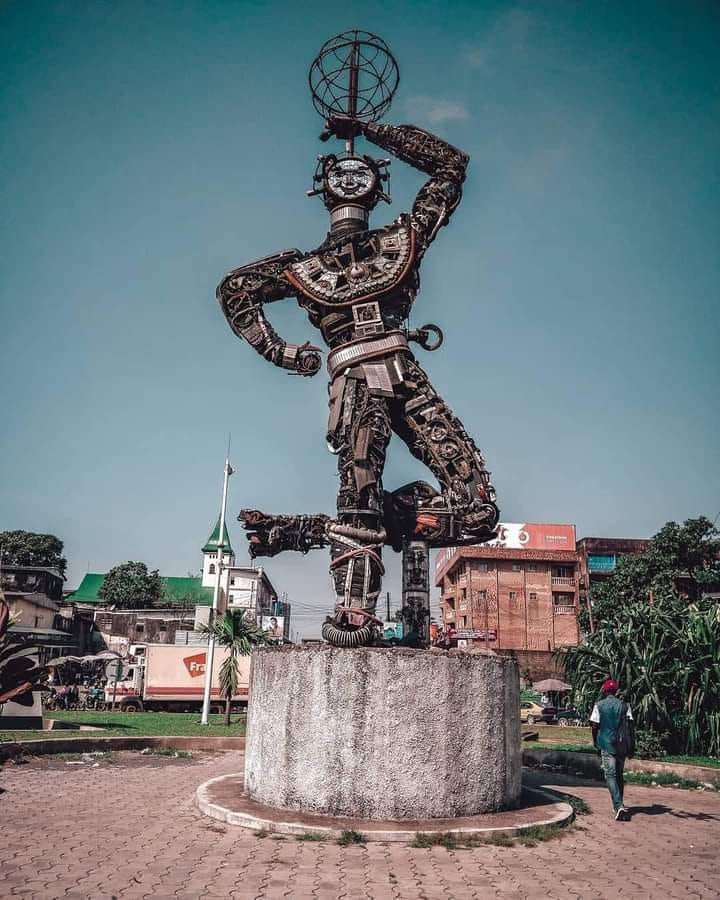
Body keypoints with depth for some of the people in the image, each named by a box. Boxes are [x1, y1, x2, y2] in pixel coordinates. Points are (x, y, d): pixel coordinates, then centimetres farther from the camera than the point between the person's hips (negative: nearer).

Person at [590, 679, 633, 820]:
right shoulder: (624, 705, 4)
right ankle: (619, 804, 25)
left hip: (606, 745, -3)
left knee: (611, 775, -5)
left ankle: (619, 806, -19)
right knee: (620, 775, 17)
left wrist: (596, 743, 7)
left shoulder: (599, 705, -4)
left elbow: (594, 726, -6)